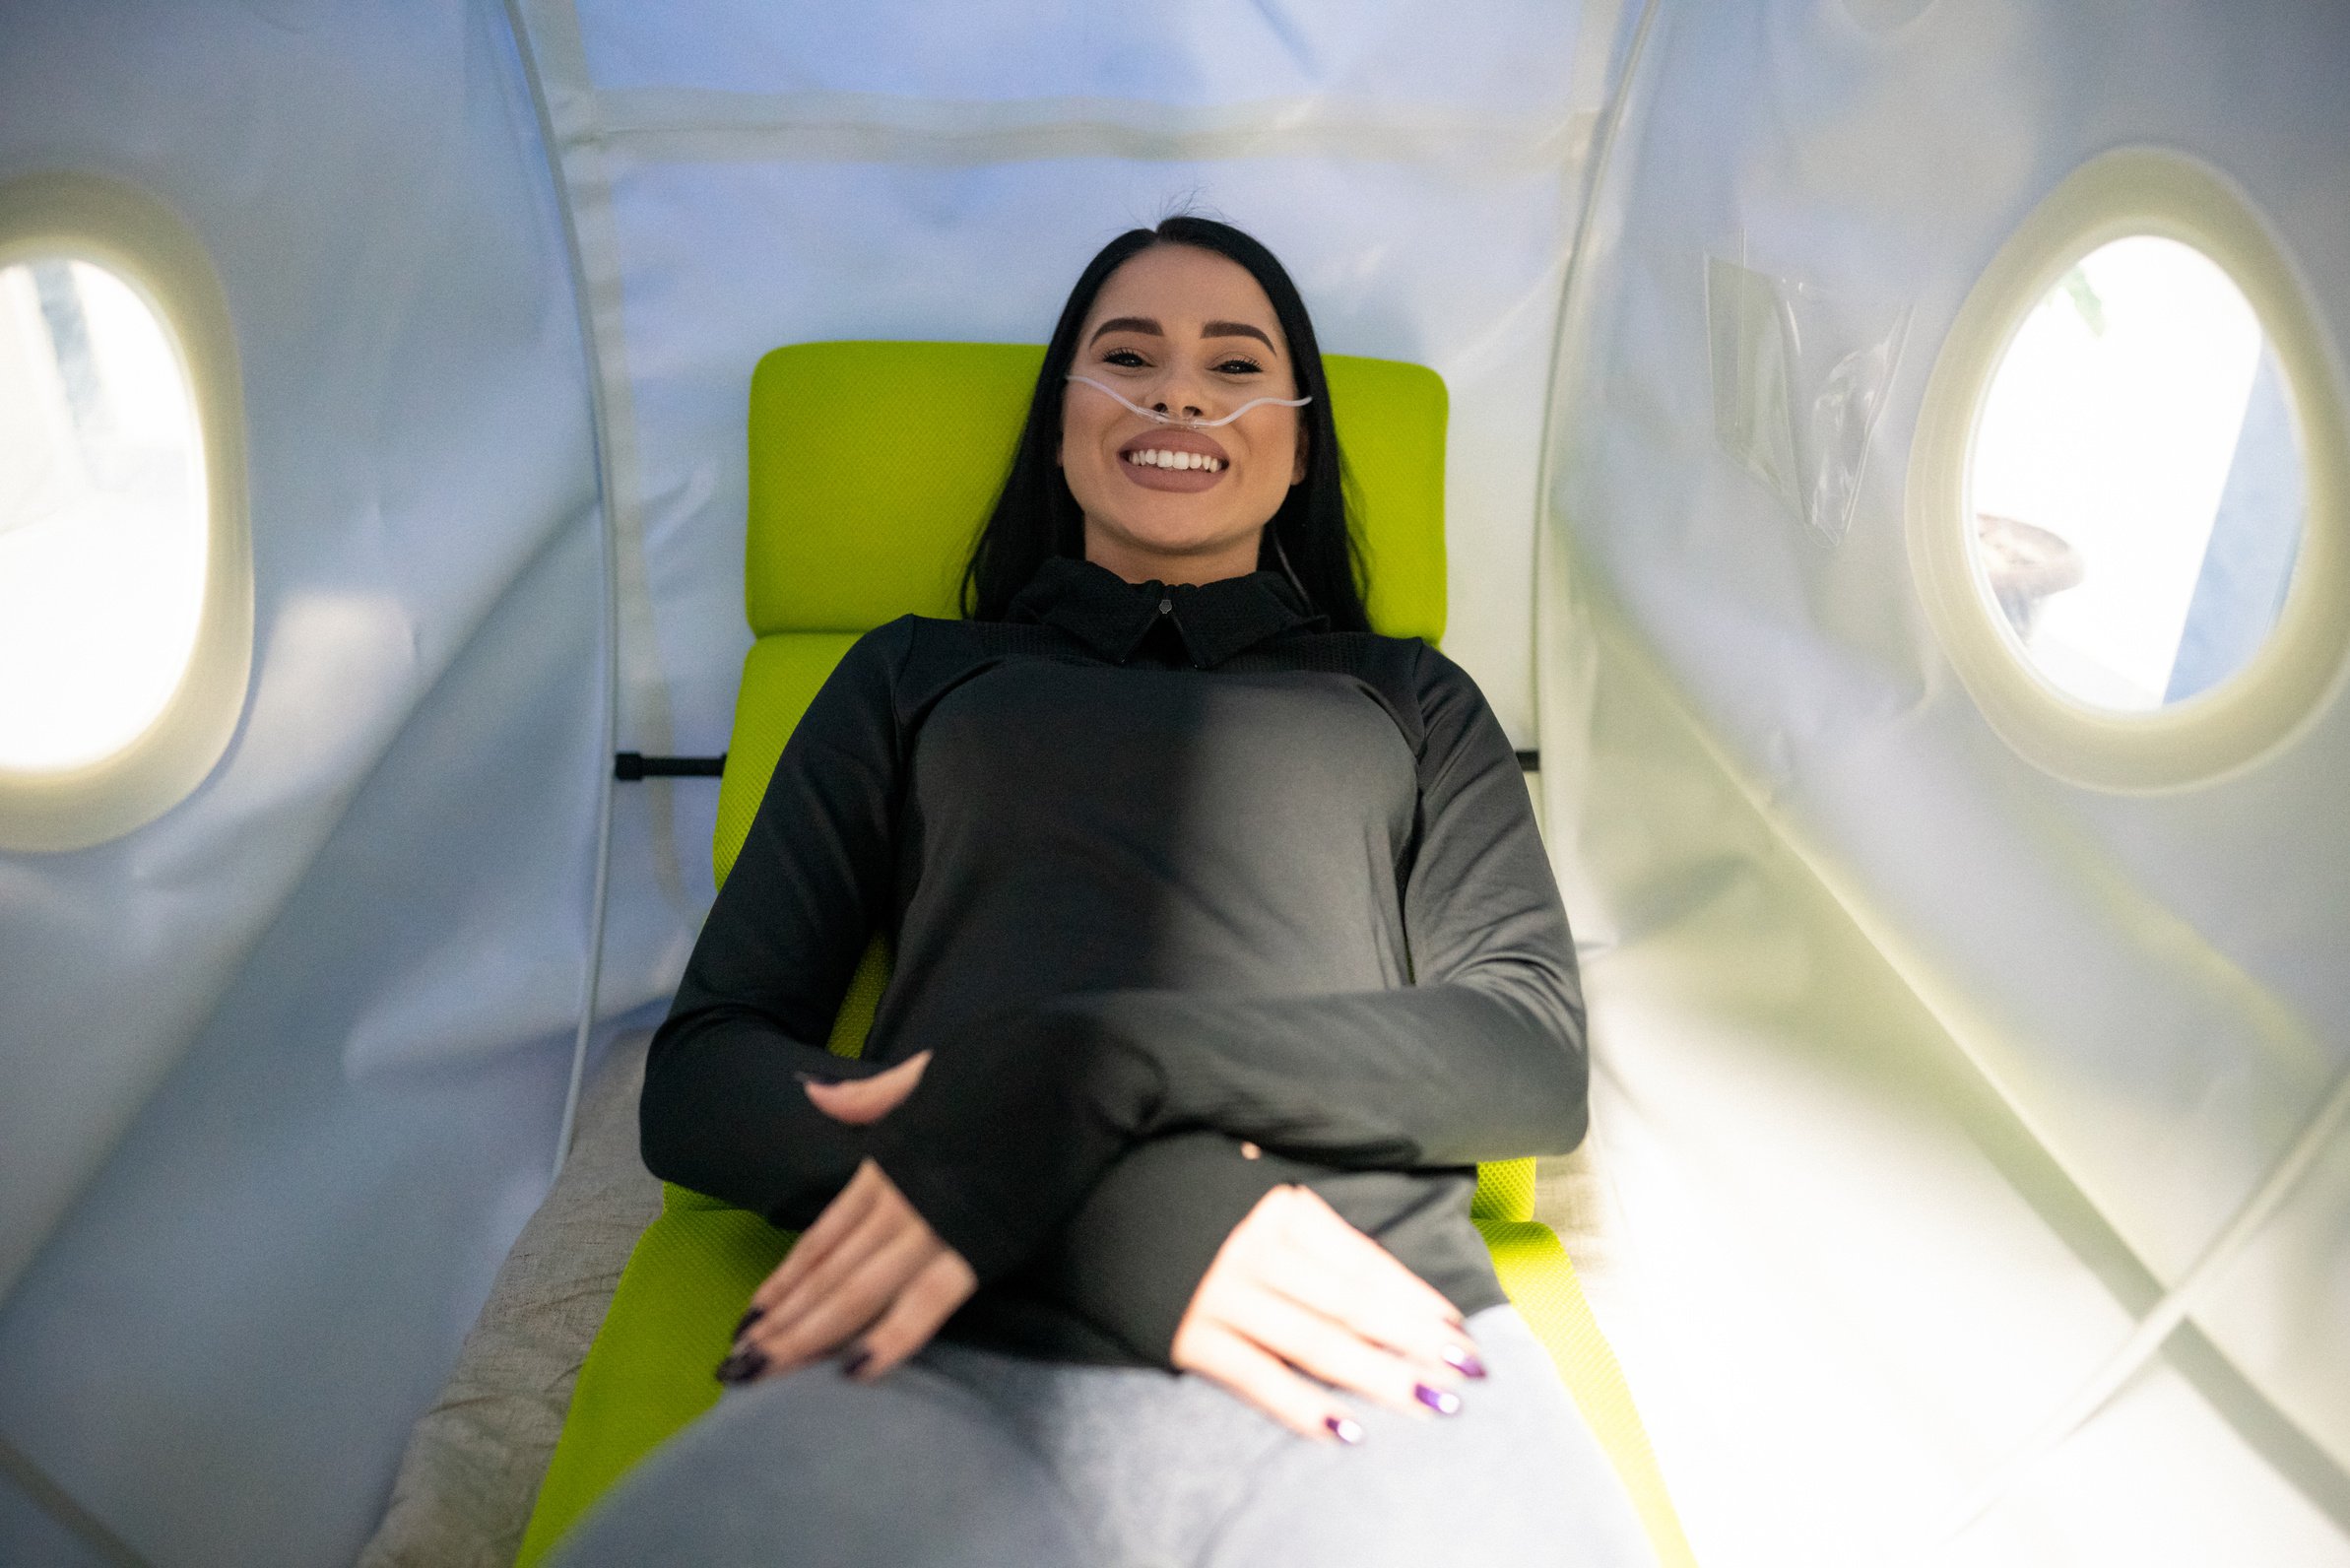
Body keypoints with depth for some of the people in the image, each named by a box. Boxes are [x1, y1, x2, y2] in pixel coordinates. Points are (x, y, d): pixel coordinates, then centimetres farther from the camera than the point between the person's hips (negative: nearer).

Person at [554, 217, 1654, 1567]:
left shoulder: (1408, 698, 25)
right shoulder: (915, 677, 24)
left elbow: (1537, 1057, 10)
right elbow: (699, 1075, 13)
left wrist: (1098, 1067, -8)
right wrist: (1106, 1197, -7)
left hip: (1362, 1360, 1)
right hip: (943, 1369, 0)